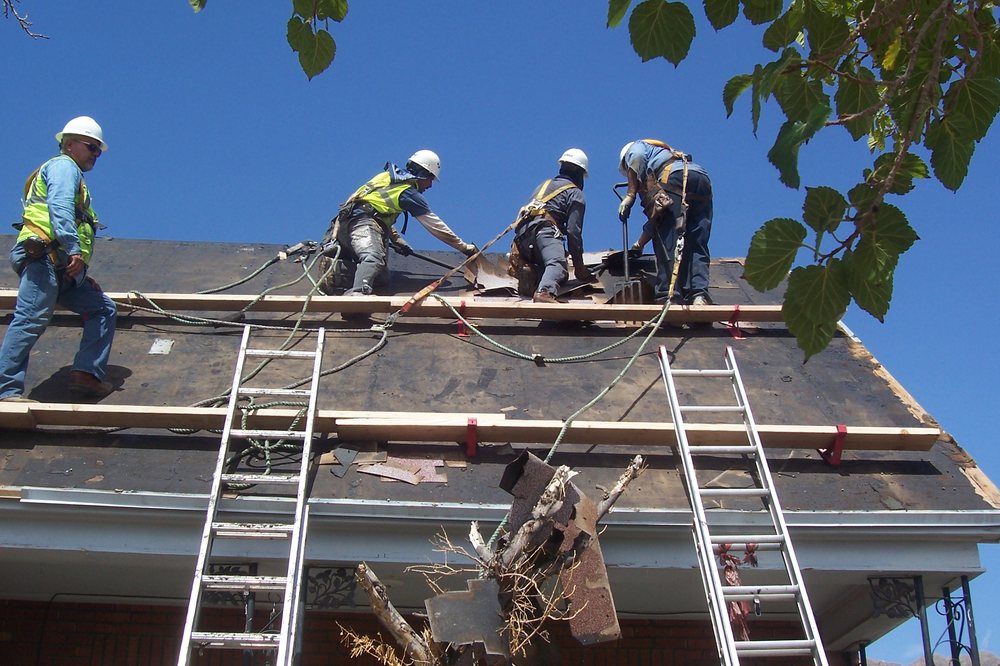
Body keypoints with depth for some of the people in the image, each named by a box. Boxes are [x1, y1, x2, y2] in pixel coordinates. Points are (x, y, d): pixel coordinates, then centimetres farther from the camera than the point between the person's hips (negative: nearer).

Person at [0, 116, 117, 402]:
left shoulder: (71, 174, 35)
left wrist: (82, 276, 23)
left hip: (63, 270, 10)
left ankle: (86, 374, -3)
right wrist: (74, 248, -27)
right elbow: (59, 207, -14)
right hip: (44, 256, -10)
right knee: (31, 319, -18)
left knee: (103, 309, 8)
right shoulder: (63, 166, 6)